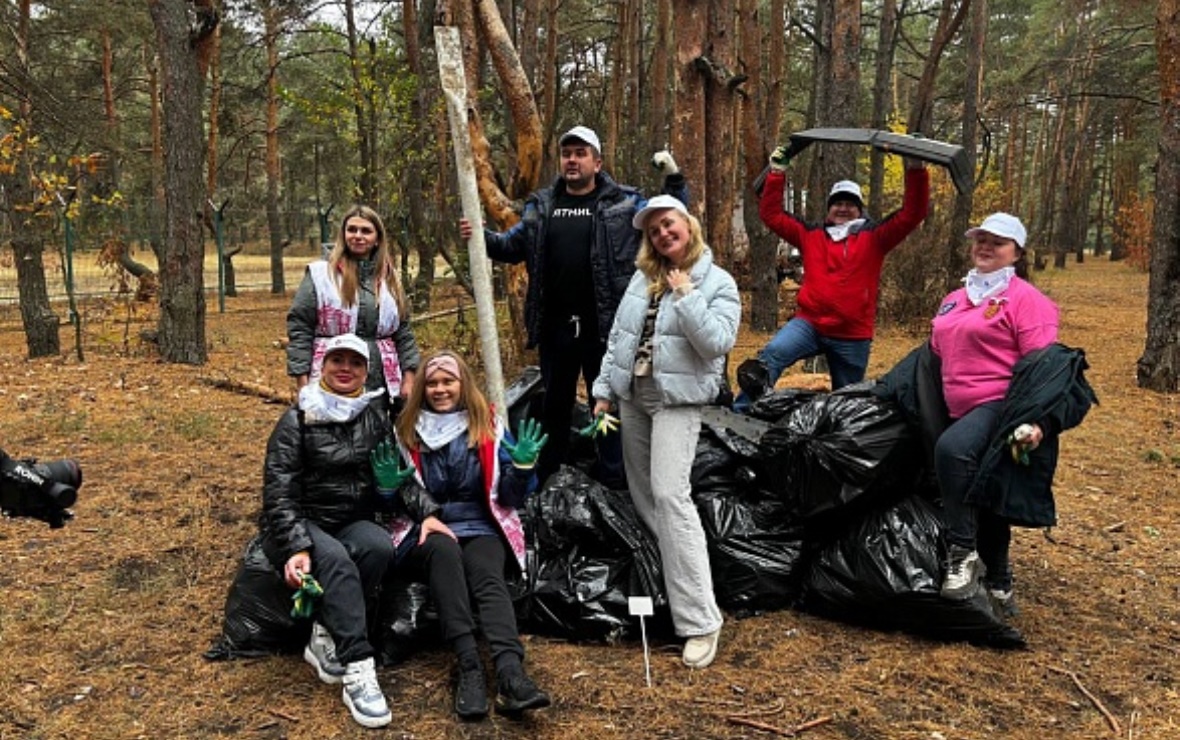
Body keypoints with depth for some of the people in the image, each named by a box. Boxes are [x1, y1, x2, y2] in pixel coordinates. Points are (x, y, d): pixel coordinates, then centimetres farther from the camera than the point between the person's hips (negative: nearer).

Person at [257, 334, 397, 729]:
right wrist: (295, 547, -27)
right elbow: (278, 490, -12)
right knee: (335, 558, -36)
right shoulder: (298, 419, -4)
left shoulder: (377, 415, 6)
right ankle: (358, 667, -38)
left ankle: (325, 635, -18)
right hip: (299, 523, -3)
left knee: (380, 546, -32)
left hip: (354, 522, 3)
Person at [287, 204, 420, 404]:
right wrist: (303, 383, -6)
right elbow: (299, 327, -1)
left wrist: (408, 380, 6)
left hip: (382, 387, 4)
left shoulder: (390, 278, 12)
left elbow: (403, 332, 14)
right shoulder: (320, 274, 0)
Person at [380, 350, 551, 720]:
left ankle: (510, 674, -52)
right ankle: (469, 667, -45)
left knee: (487, 576, -32)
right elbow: (401, 496, 12)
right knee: (444, 551, -35)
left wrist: (523, 465, -12)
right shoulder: (407, 431, 11)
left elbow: (510, 498, 7)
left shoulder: (489, 428, 9)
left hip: (480, 527, 0)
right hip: (425, 530, 0)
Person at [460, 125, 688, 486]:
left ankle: (614, 477, 19)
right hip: (555, 325, 3)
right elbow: (513, 246, 16)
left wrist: (674, 180, -10)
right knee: (555, 401, 15)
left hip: (604, 325, -3)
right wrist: (481, 236, -1)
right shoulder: (540, 204, 10)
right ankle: (545, 475, 29)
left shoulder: (624, 202, 1)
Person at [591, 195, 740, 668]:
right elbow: (617, 336, 13)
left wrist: (686, 296, -18)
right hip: (631, 397, 7)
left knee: (669, 495, -18)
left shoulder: (717, 282, -5)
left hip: (678, 401, -7)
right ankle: (669, 585, 26)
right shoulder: (643, 277, 11)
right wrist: (603, 391, 9)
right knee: (643, 496, 10)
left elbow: (717, 342, -18)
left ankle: (700, 620, -15)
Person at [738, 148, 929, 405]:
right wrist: (776, 174, 6)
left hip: (852, 336, 1)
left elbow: (913, 213, -2)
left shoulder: (874, 238, 6)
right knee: (771, 354, -30)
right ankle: (741, 414, -35)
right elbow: (771, 214, 13)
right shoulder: (811, 235, 10)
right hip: (809, 323, 0)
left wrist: (916, 171, -12)